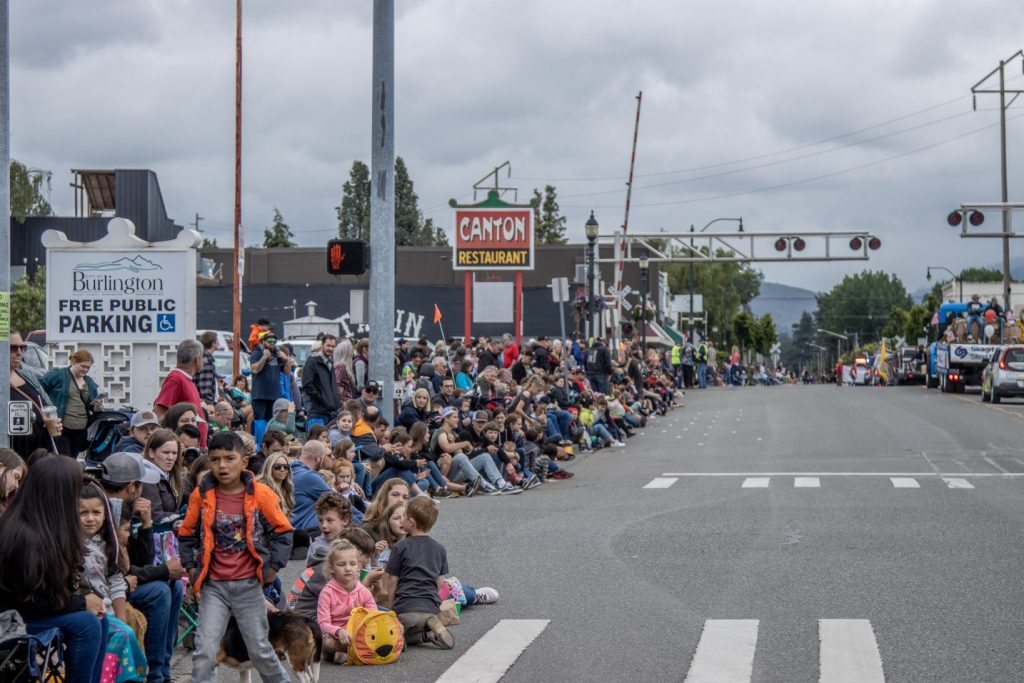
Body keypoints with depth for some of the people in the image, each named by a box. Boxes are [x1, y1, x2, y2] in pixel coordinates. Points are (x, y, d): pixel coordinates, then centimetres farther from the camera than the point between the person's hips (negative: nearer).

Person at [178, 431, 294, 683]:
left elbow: (282, 531, 3)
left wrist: (273, 567, -1)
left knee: (259, 650, 9)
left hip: (248, 585, -1)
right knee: (204, 651, -9)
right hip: (213, 586, 1)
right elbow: (187, 534, 11)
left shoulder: (260, 494, -6)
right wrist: (190, 566, 4)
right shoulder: (201, 494, -3)